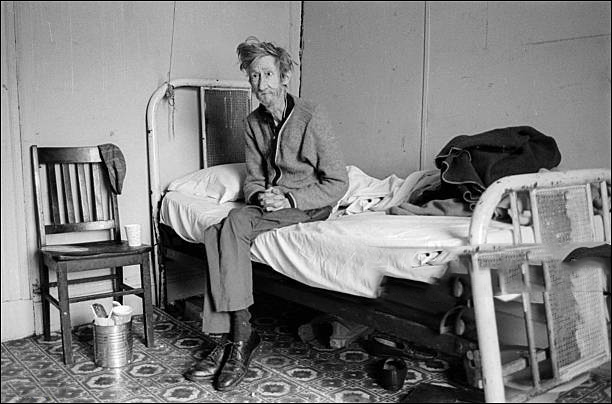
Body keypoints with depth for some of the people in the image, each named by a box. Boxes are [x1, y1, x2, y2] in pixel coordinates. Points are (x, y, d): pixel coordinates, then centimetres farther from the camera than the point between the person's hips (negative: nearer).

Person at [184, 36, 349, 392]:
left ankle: (241, 334, -24)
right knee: (215, 233, -23)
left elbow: (338, 183, -10)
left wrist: (289, 199, -18)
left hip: (310, 206, -6)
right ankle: (234, 334, -23)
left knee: (236, 221, -30)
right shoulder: (254, 122, 9)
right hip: (269, 203, 6)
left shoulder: (312, 116, -10)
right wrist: (259, 196, -8)